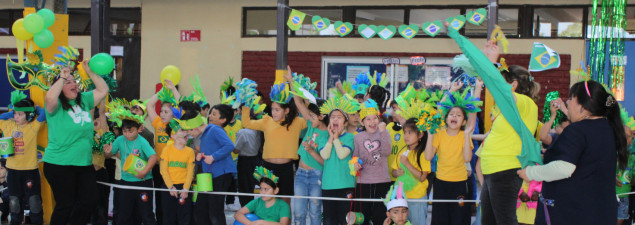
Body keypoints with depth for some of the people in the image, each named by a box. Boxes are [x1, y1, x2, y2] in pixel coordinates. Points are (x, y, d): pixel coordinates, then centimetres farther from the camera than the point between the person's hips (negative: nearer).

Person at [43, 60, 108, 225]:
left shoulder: (84, 100, 10)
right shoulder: (56, 105, -8)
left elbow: (103, 90, 12)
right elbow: (50, 98, -31)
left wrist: (90, 72, 3)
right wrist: (62, 77, -22)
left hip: (84, 163, 6)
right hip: (59, 164, -6)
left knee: (90, 201, 7)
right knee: (66, 205, 0)